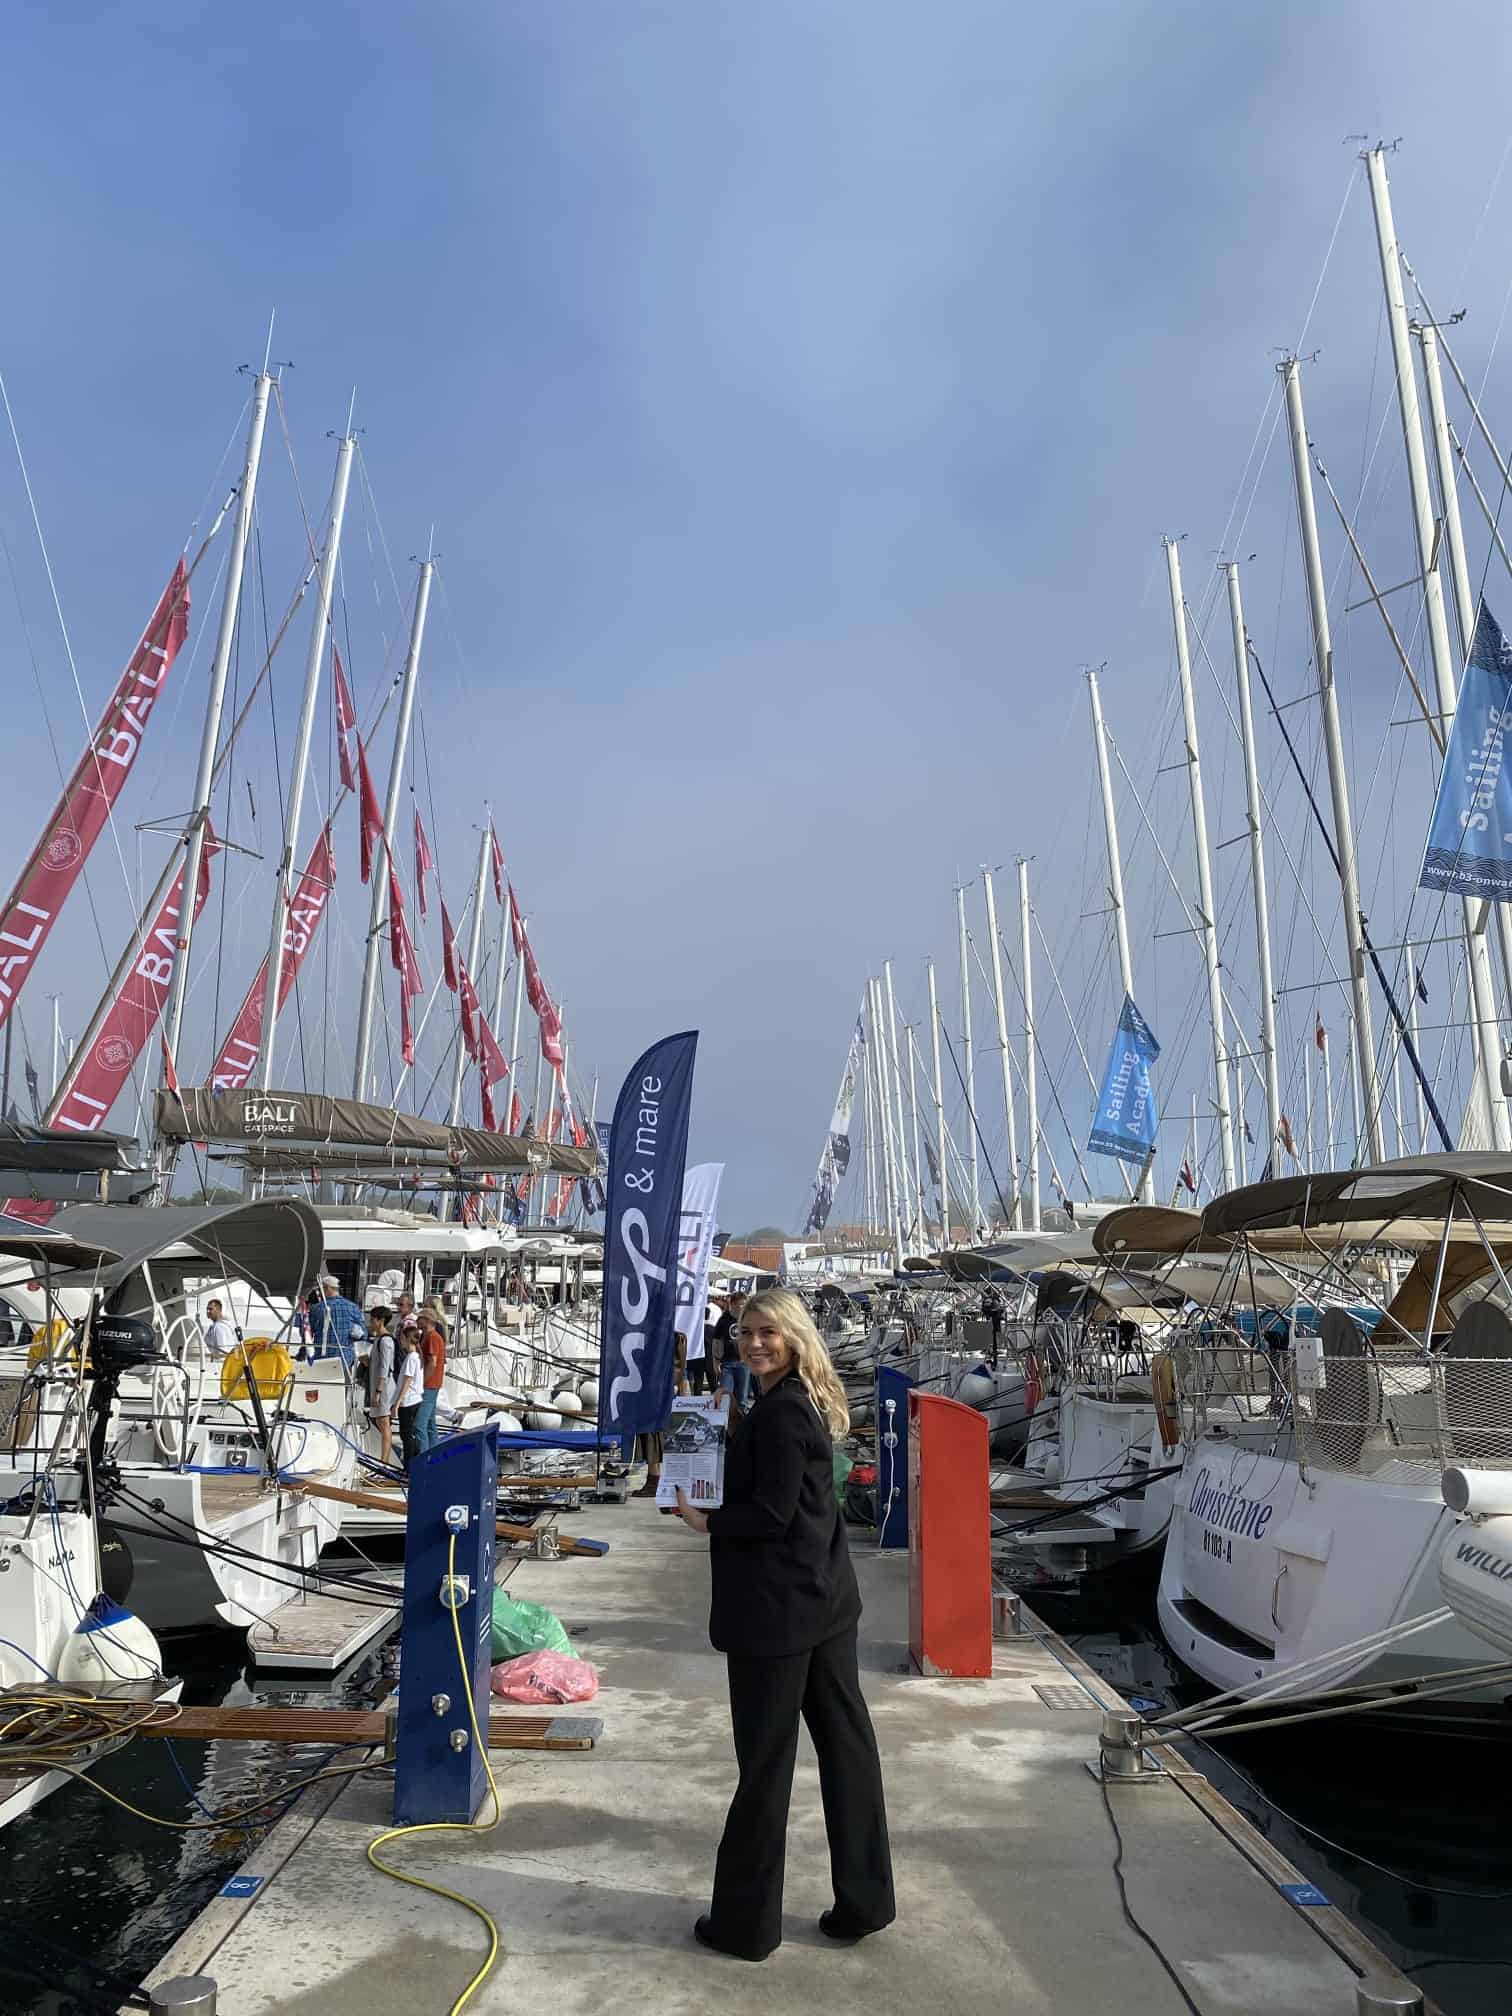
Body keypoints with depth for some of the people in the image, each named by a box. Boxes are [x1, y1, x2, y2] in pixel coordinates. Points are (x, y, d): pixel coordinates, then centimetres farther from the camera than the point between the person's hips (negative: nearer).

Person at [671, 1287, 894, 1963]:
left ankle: (746, 1921, 18)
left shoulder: (778, 1412, -20)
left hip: (777, 1608, -10)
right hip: (828, 1600, 10)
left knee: (765, 1761, 4)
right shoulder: (810, 1403, 9)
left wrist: (707, 1522, -8)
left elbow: (771, 1512, -22)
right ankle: (863, 1901, 27)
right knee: (845, 1743, 15)